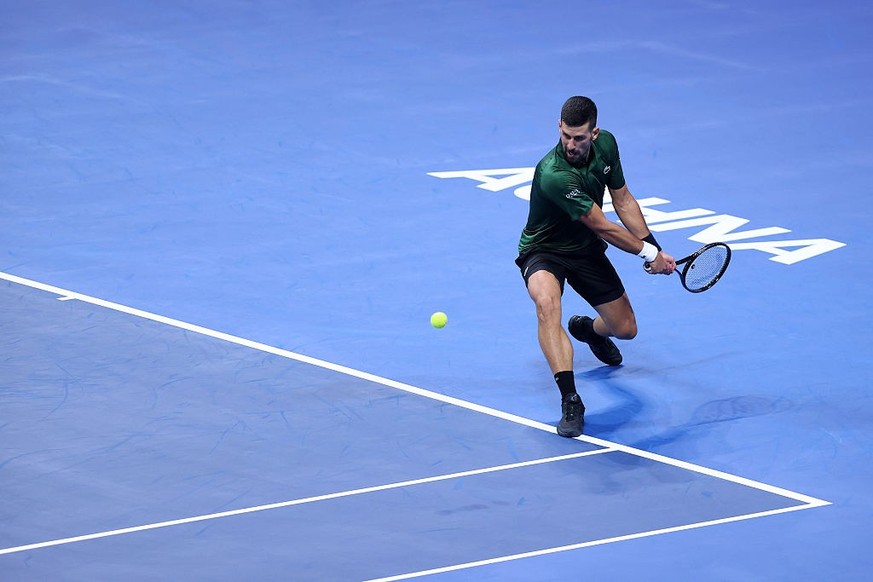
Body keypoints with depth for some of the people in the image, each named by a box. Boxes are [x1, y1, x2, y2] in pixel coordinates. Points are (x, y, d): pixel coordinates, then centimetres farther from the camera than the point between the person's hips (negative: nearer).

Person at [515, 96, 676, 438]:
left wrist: (654, 248, -4)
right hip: (545, 253, -7)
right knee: (547, 301, -40)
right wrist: (648, 253, -15)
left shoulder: (606, 144, -13)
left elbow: (622, 200, 3)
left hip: (587, 250, 7)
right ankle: (570, 400, -42)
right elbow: (602, 227, -27)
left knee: (625, 329, 10)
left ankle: (587, 329, 49)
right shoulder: (554, 175, -35)